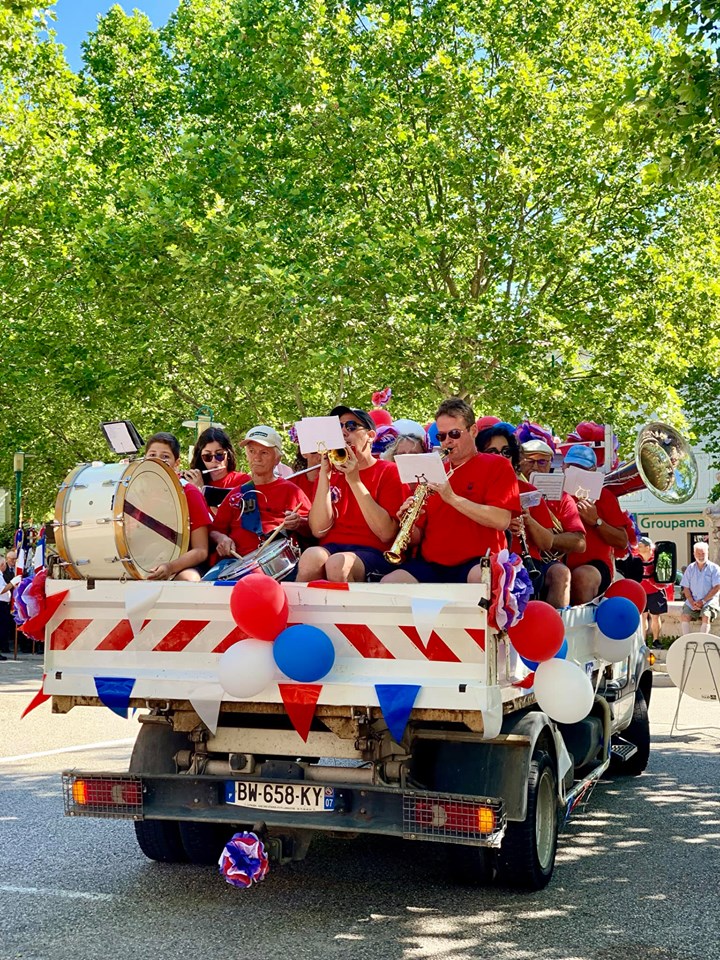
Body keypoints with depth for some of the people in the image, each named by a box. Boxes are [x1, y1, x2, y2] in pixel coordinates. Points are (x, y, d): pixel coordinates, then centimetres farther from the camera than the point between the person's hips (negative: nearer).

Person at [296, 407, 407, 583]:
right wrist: (325, 474, -4)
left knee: (338, 563, -35)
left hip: (371, 552, -3)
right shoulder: (330, 473, 15)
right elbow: (318, 531, 2)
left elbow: (387, 534, -8)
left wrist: (355, 481, -11)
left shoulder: (389, 472, 5)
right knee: (311, 557, -33)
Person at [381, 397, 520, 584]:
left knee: (482, 577, -41)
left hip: (477, 562, -4)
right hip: (430, 565, 4)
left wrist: (452, 498, -15)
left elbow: (502, 520, -10)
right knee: (388, 583, -26)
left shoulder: (497, 466, 7)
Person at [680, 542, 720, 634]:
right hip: (693, 600, 3)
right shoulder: (690, 568, 13)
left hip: (709, 600, -3)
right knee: (684, 616, -22)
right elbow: (686, 588, 9)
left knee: (706, 616, -31)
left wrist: (703, 601, -11)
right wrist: (692, 602, -8)